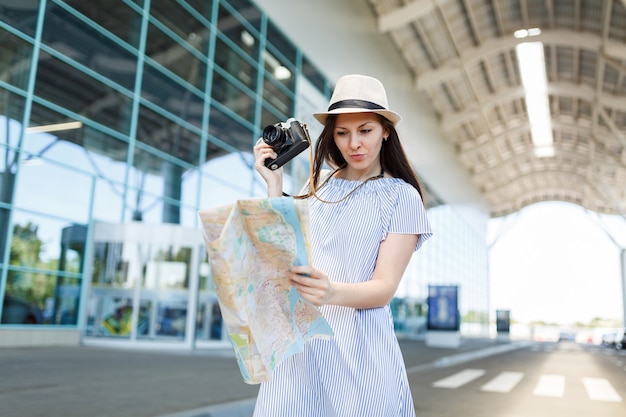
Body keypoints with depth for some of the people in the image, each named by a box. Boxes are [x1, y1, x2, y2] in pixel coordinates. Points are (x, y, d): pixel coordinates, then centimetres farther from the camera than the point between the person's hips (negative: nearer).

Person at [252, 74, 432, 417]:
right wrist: (274, 184, 3)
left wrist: (332, 291, -30)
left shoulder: (402, 197, -3)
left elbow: (384, 288, -10)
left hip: (356, 347, -3)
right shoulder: (318, 185, 11)